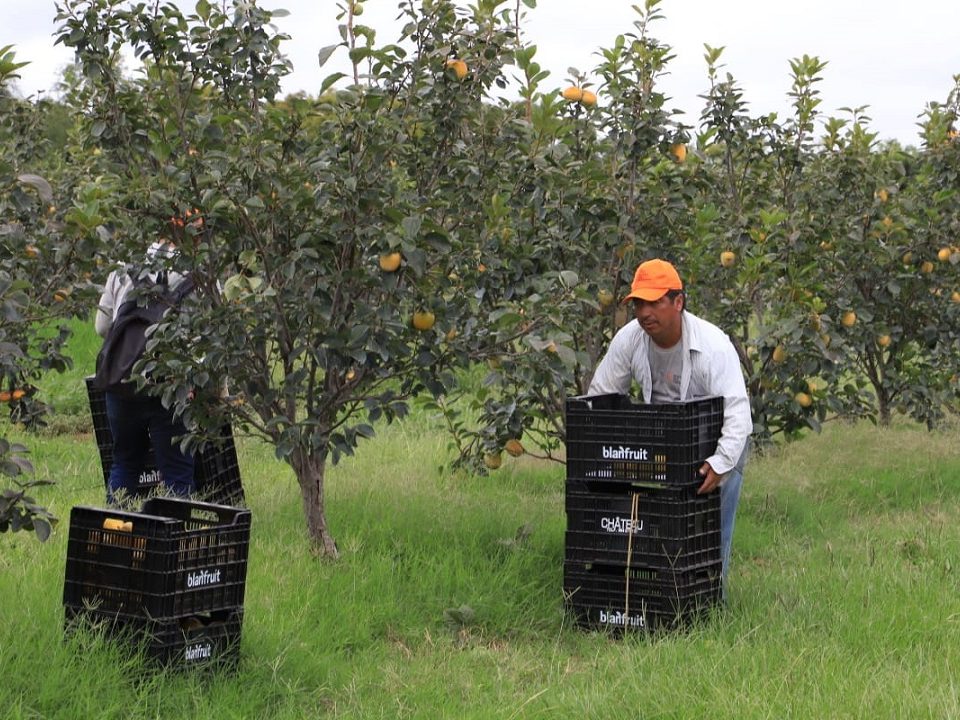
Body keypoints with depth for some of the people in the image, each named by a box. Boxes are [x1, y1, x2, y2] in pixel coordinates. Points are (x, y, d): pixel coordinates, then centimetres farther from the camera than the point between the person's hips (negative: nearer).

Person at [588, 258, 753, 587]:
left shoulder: (713, 345, -27)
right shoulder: (629, 339, -13)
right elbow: (599, 395, -3)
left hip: (716, 443, -4)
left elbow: (737, 411, -31)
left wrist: (721, 463, -43)